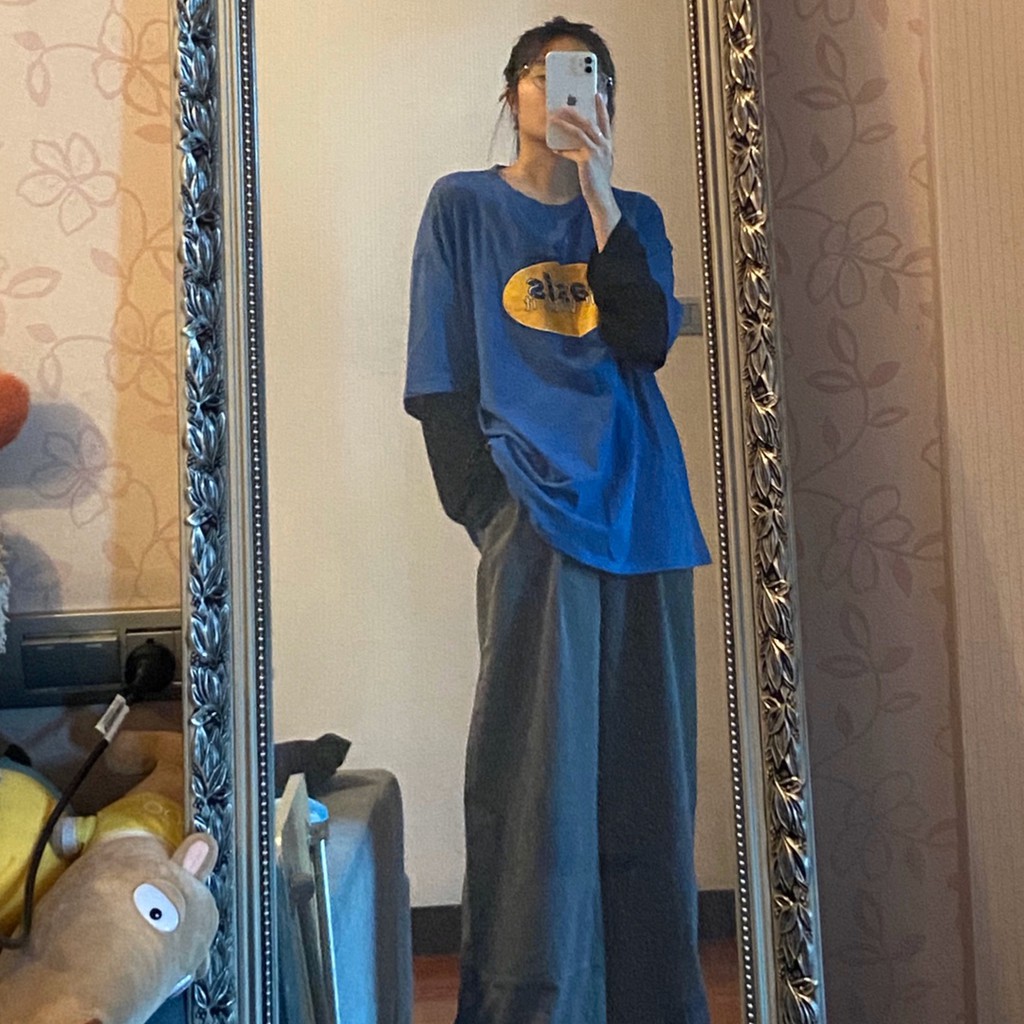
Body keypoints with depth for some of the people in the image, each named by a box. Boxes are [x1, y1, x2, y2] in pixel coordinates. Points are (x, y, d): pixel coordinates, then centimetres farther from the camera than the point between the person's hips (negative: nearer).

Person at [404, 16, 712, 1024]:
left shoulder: (633, 214, 17)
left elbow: (647, 342, -2)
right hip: (534, 511, -3)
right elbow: (439, 380, 2)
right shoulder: (464, 206, 9)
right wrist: (489, 509, -8)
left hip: (641, 507, 4)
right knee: (541, 771, -5)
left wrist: (597, 188, -5)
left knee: (646, 769, 7)